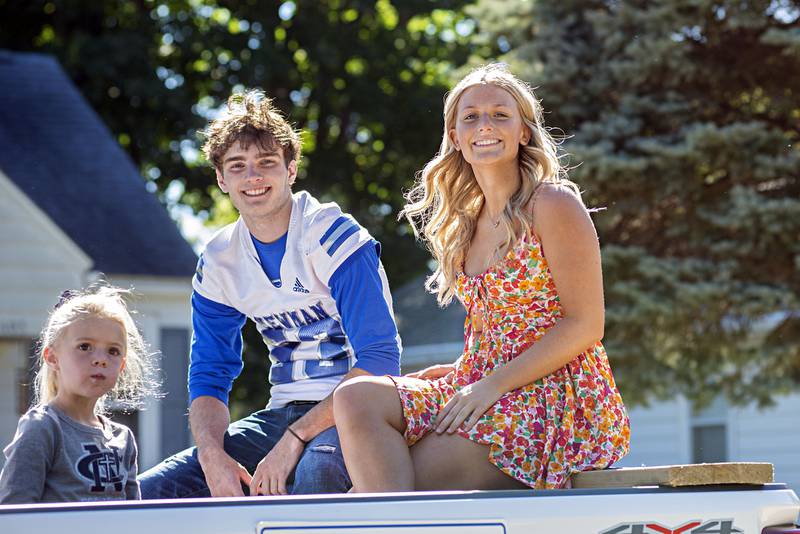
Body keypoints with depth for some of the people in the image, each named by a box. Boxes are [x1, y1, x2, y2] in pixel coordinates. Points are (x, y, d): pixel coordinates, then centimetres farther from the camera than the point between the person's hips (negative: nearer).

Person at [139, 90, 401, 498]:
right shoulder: (218, 265, 6)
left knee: (314, 474, -41)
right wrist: (212, 455, -14)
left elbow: (379, 361, -19)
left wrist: (295, 439, -25)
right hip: (283, 414, 6)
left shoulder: (336, 239, -12)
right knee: (148, 495, -8)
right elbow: (209, 377, 8)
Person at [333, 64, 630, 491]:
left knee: (401, 474, -25)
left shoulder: (552, 205, -5)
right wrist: (455, 372, 2)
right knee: (356, 398, -17)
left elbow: (585, 326, -11)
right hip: (482, 390, 7)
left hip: (557, 400, -7)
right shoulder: (467, 223, 17)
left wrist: (493, 383, -15)